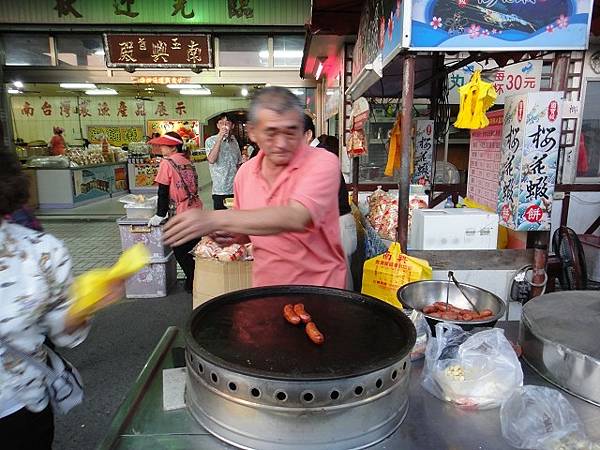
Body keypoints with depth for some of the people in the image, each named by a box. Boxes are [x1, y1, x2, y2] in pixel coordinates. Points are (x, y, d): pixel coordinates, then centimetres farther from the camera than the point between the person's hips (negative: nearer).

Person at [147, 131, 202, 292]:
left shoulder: (167, 163, -9)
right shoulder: (187, 161, 12)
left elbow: (163, 192, -9)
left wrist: (159, 215, -1)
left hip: (182, 214, -7)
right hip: (196, 209, 7)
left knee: (180, 251, 7)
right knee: (193, 249, 17)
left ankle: (192, 282, 14)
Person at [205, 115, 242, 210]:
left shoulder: (234, 141, 12)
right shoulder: (211, 141, -2)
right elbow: (211, 160, -20)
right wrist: (219, 139, -19)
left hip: (236, 189, 4)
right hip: (220, 191, -4)